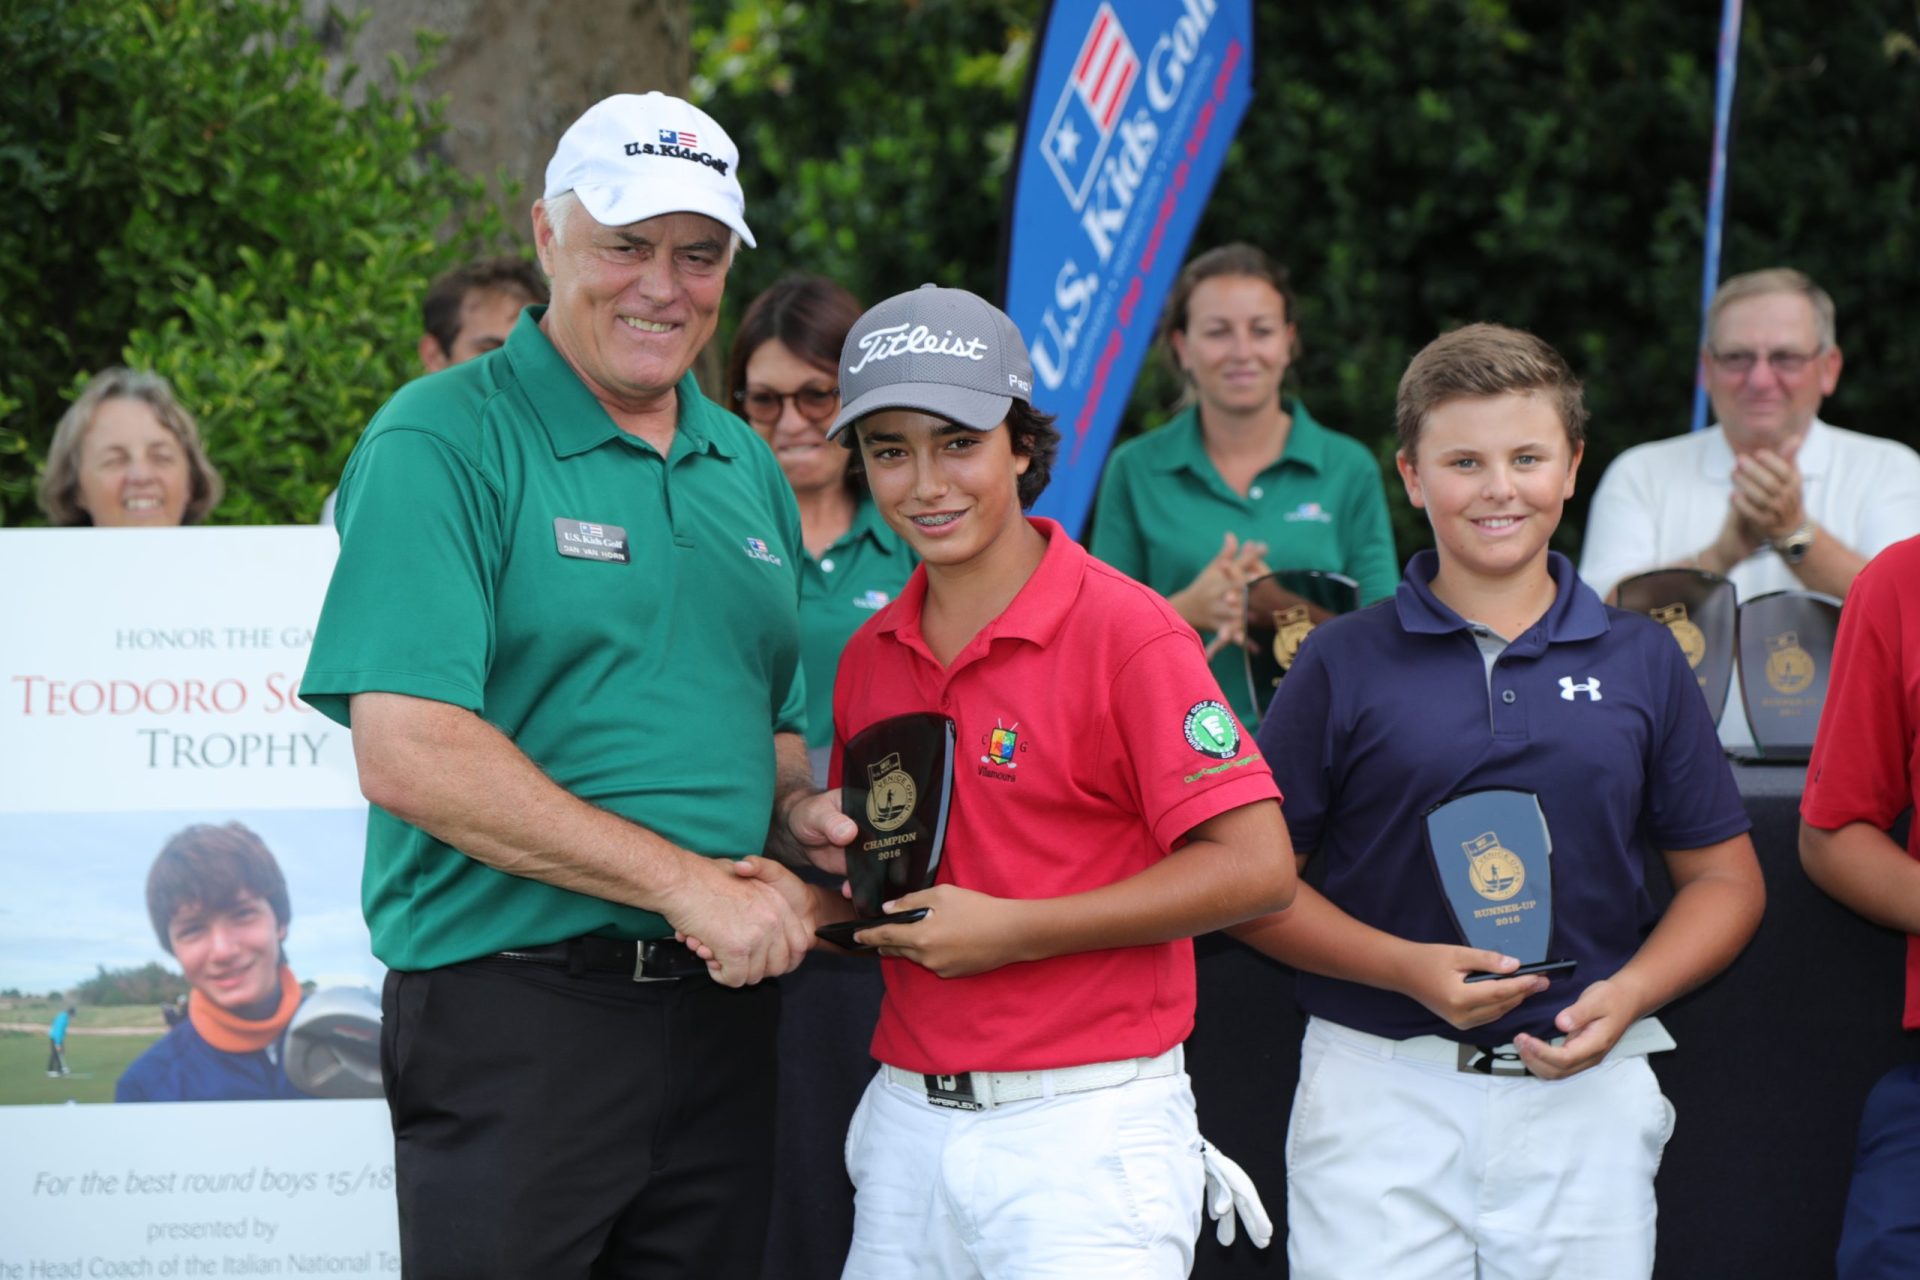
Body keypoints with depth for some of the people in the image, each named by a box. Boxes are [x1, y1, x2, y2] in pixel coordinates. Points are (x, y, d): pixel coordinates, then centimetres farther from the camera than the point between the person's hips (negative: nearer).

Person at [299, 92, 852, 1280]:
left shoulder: (748, 469, 15)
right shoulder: (443, 443, -8)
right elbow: (408, 753, -19)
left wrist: (798, 811, 1)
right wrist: (689, 883, -19)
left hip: (721, 1007, 7)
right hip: (515, 1016, -6)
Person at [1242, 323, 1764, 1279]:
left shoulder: (1641, 661, 8)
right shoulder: (1344, 663, 2)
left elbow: (1724, 878, 12)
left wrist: (1627, 993, -7)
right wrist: (1408, 967, -13)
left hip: (1586, 1096, 2)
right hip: (1382, 1093, -2)